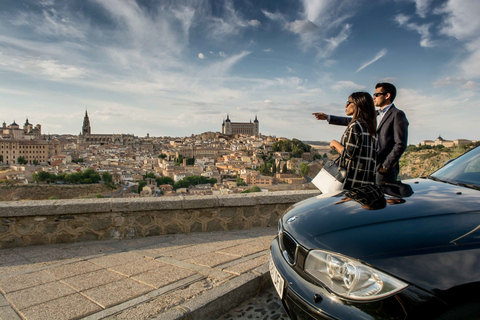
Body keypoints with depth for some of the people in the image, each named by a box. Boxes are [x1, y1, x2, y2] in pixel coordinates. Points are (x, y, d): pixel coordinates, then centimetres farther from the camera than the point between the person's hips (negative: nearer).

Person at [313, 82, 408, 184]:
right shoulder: (375, 115, 18)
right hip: (372, 169, 7)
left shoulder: (398, 115, -6)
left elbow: (400, 145, -13)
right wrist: (328, 118, 22)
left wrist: (385, 166, -15)